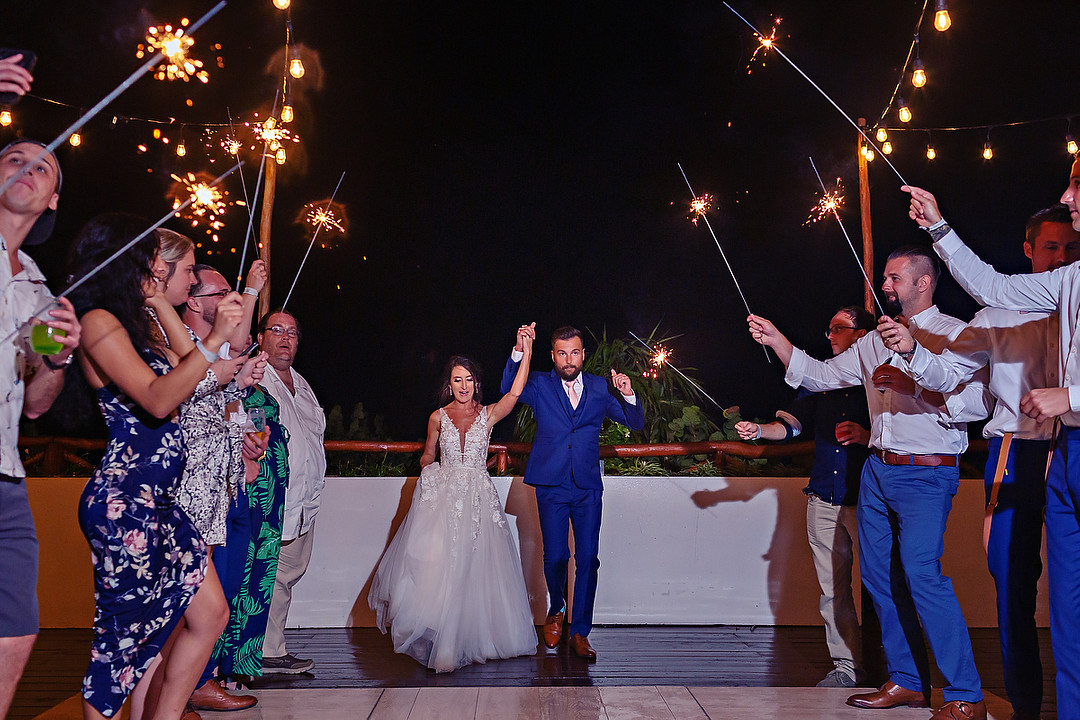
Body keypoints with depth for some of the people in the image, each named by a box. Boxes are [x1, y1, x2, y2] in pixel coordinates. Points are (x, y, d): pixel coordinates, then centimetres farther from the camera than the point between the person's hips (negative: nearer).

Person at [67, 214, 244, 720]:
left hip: (159, 502, 10)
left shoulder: (134, 323, 16)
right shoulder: (98, 321, -11)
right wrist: (214, 340, -26)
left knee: (210, 613, 9)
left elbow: (186, 367, 25)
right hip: (124, 503, -10)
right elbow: (158, 400, -21)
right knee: (126, 633, 1)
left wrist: (159, 303, 20)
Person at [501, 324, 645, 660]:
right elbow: (509, 390, -14)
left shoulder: (599, 387, 7)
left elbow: (635, 423, 7)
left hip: (588, 488, 1)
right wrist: (518, 352, -28)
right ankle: (556, 610, 31)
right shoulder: (540, 385, 4)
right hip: (551, 487, -1)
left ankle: (580, 632, 13)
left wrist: (628, 395, -13)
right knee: (555, 557, 2)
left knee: (588, 560, 0)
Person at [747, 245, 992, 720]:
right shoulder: (876, 342, 16)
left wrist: (914, 383, -17)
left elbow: (978, 403, -15)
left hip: (926, 474, -7)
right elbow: (820, 376, 17)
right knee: (879, 574, 8)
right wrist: (776, 339, 7)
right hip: (876, 471, 7)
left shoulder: (954, 334, -4)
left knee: (921, 573, -17)